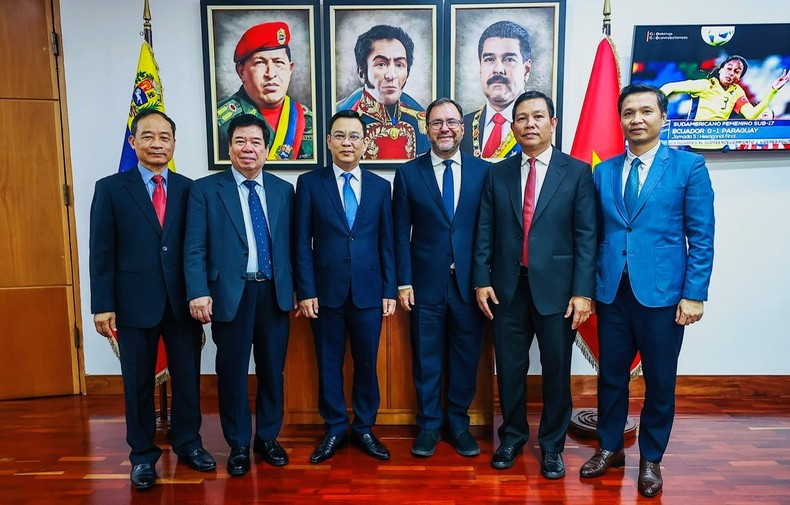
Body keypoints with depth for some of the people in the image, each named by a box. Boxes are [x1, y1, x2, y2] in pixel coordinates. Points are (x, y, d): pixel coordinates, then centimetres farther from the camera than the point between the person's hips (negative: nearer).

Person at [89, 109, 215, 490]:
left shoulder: (190, 189, 4)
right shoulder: (110, 188, 0)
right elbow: (102, 253, -2)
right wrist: (102, 305, -6)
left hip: (182, 301, 2)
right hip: (134, 302, -1)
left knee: (188, 376, 12)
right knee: (138, 382, 11)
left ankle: (187, 443, 32)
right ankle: (142, 454, 29)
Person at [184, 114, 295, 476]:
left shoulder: (284, 190, 9)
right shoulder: (206, 189, 0)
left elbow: (290, 244, 8)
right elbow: (195, 248, -5)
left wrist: (297, 288, 5)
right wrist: (199, 292, -15)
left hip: (274, 293, 3)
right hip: (230, 294, -2)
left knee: (272, 369, 12)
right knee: (232, 372, 8)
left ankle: (268, 437, 31)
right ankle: (238, 444, 27)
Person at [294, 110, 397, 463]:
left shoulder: (379, 186, 7)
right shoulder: (309, 183, 2)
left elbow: (387, 243, 6)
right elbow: (302, 243, -1)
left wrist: (389, 290, 2)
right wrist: (306, 292, -6)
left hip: (368, 292, 1)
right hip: (326, 291, -1)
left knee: (366, 364, 10)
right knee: (329, 364, 10)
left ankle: (363, 428, 28)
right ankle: (334, 430, 27)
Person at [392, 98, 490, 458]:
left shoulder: (483, 171, 3)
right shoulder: (408, 173, 2)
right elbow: (401, 233, 1)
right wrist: (404, 282, -3)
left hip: (470, 282, 1)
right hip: (426, 282, 0)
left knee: (466, 356, 11)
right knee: (426, 356, 10)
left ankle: (458, 422, 30)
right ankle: (429, 424, 28)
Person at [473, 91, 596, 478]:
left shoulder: (577, 172, 0)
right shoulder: (498, 173, 7)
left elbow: (586, 236, -4)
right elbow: (485, 232, 6)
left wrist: (583, 291, -10)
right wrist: (482, 280, -1)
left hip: (556, 287, -2)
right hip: (507, 287, 2)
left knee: (556, 370, 9)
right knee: (509, 368, 12)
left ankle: (552, 444, 29)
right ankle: (512, 437, 32)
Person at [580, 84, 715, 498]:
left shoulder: (689, 167, -1)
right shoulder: (604, 171, 8)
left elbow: (701, 237, -4)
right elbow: (595, 234, 9)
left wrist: (694, 294, -9)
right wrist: (587, 286, 4)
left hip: (661, 292, -2)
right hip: (612, 291, 3)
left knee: (659, 381, 10)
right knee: (610, 375, 12)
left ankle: (651, 459, 29)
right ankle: (610, 448, 31)